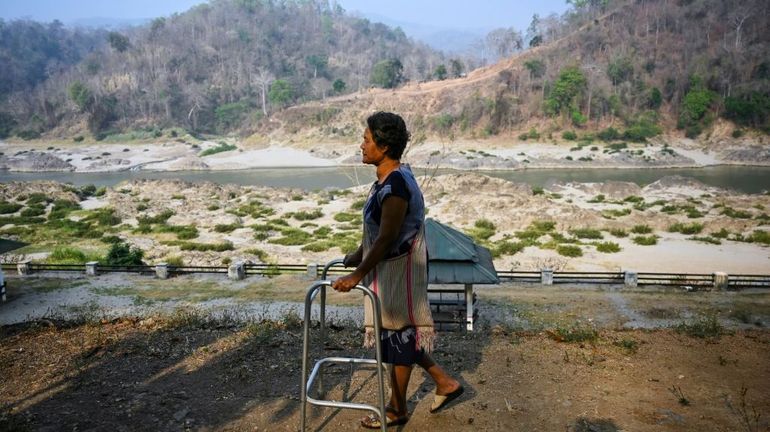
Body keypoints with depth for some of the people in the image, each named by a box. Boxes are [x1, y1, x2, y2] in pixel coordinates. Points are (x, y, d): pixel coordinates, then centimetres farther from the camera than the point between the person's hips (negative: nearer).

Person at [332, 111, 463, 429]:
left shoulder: (395, 185, -24)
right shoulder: (388, 178, 7)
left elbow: (385, 238, -24)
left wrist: (356, 275, -19)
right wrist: (357, 256, 24)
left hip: (399, 272, -10)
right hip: (388, 269, 10)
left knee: (398, 335, 7)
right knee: (397, 333, 20)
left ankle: (397, 409, 27)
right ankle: (445, 383, 33)